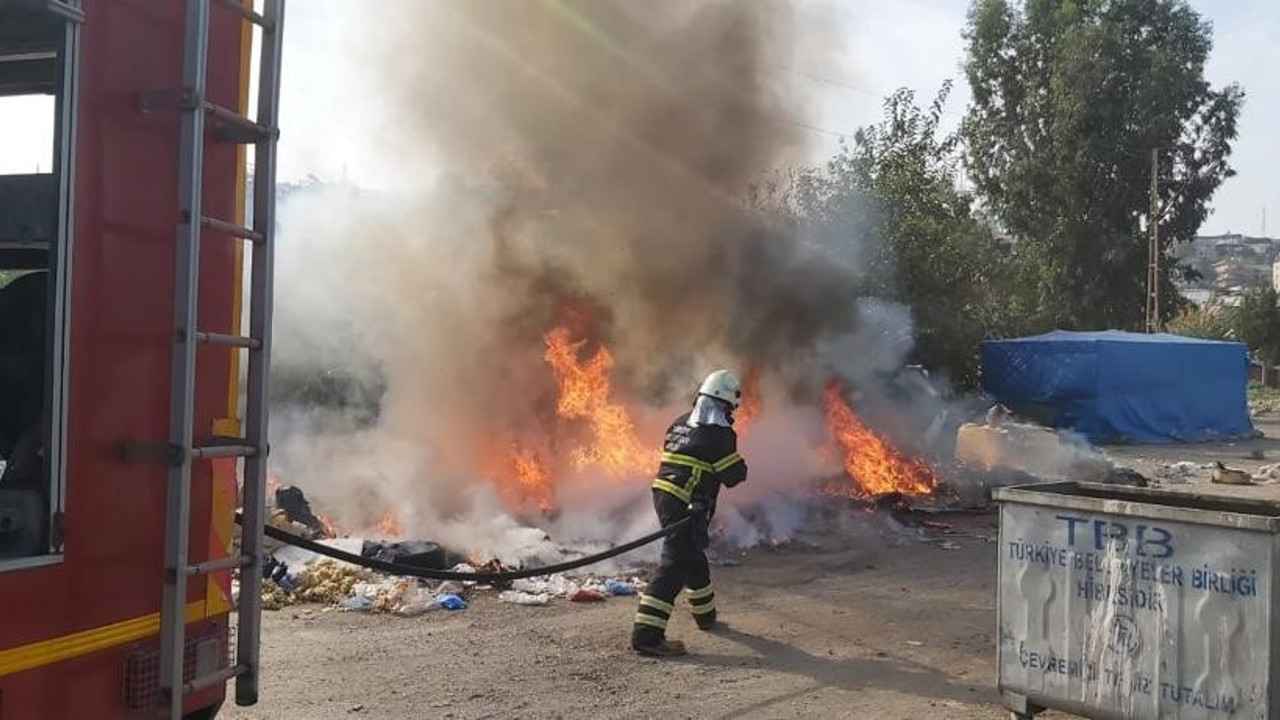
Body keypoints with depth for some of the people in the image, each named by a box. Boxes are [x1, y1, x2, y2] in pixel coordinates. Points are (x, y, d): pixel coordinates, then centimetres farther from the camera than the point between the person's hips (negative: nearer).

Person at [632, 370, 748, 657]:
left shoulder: (680, 423, 13)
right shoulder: (719, 433, -11)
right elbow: (735, 475, -7)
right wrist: (736, 460, 13)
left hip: (664, 496, 9)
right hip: (686, 506, -9)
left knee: (693, 556, 26)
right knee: (675, 565, -10)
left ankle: (705, 614, 45)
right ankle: (647, 635, -15)